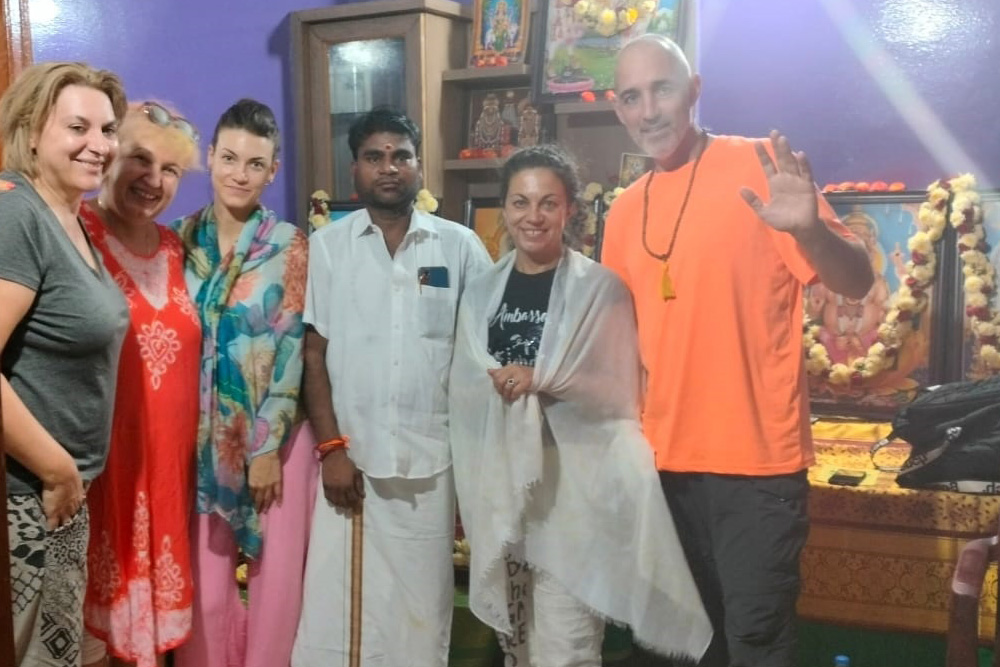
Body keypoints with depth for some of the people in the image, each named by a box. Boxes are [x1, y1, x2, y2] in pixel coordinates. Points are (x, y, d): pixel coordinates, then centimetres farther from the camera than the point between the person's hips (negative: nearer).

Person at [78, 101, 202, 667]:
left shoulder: (174, 248, 10)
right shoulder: (77, 233, -11)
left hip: (169, 450, 6)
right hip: (99, 452, -6)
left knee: (157, 568, 16)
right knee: (104, 578, 2)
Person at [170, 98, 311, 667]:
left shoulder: (289, 246, -7)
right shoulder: (185, 237, 3)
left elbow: (291, 350, -9)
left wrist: (266, 445, -10)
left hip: (272, 433, -3)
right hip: (202, 432, 3)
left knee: (275, 572, 6)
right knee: (205, 576, 8)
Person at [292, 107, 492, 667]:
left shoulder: (460, 247, 4)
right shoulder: (326, 247, 3)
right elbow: (313, 353, 1)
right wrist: (332, 447, -7)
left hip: (433, 461, 1)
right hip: (351, 456, 0)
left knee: (421, 606, 9)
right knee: (338, 604, 3)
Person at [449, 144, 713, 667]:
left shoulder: (601, 289, -4)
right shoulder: (481, 292, 9)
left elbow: (619, 392, -7)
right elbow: (463, 393, 12)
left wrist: (542, 381, -19)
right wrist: (497, 385, -9)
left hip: (571, 487, -4)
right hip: (497, 487, 5)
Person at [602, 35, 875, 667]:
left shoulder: (759, 167, -8)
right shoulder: (626, 208, 7)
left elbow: (857, 283, -12)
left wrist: (809, 230, -31)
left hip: (758, 454, -5)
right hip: (670, 456, 6)